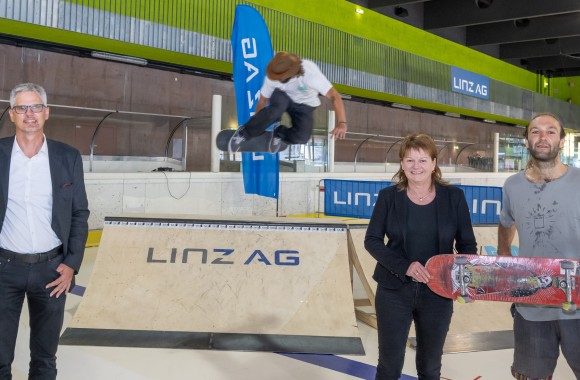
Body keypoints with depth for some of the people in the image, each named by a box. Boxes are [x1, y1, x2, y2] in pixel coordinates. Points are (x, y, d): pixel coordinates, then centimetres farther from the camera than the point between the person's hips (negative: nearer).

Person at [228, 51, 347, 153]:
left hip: (304, 105, -1)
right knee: (277, 108, -38)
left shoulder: (310, 73, -36)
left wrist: (342, 123, -52)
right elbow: (263, 100, -8)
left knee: (302, 137, -29)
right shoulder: (272, 76, -25)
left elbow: (334, 96, -40)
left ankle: (280, 133, 5)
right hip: (282, 96, 1)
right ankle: (243, 133, -19)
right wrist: (255, 124, 0)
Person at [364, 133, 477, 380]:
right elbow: (372, 240, -5)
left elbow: (467, 243, 2)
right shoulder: (389, 196, -3)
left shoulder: (453, 196, -2)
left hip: (438, 293, 1)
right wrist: (404, 265, -20)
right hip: (394, 290, -1)